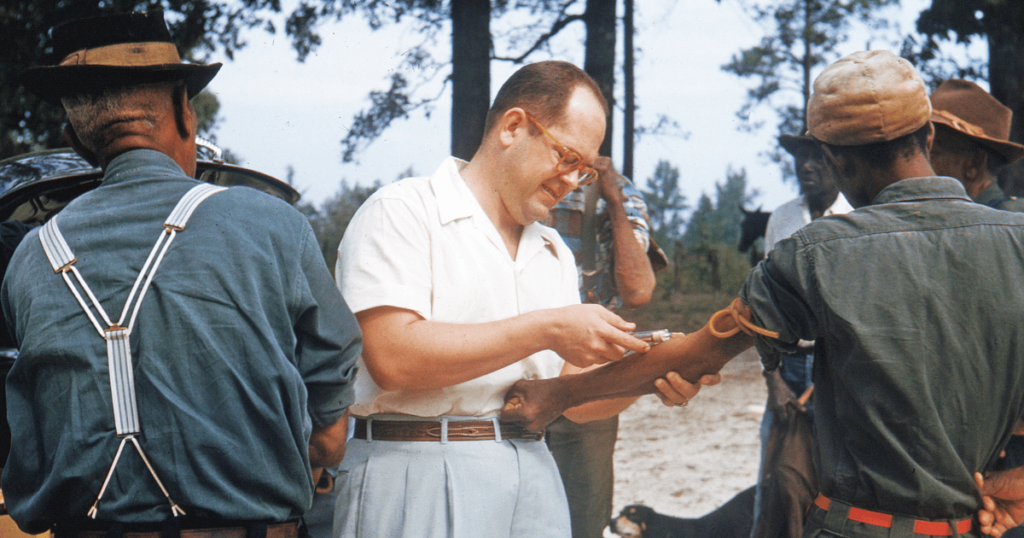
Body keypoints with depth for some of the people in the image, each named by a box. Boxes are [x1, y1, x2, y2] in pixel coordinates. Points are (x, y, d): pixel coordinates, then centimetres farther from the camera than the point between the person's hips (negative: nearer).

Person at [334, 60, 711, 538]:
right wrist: (544, 330, -15)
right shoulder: (401, 213, -4)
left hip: (534, 478, 7)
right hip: (420, 478, -6)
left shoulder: (555, 253, 20)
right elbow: (392, 358, -19)